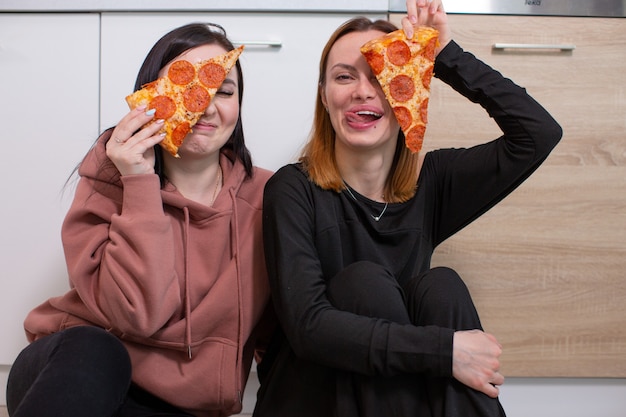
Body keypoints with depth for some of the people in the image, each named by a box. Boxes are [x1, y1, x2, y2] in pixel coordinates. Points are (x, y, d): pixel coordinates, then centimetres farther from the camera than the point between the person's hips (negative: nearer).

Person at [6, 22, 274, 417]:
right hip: (72, 369, -2)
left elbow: (273, 331, 7)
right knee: (93, 351, -35)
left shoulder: (263, 196, -3)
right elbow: (137, 314, -21)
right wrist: (140, 186, -23)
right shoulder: (106, 184, -7)